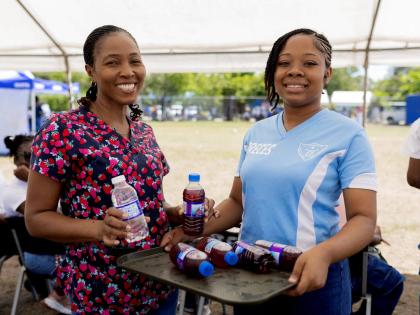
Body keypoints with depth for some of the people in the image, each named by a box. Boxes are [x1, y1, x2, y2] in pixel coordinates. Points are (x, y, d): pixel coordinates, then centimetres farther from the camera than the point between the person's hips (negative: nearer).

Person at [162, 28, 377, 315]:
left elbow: (364, 219, -13)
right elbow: (238, 201, 10)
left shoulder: (348, 134, -10)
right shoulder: (256, 133, 4)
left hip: (311, 277, -4)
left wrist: (323, 254, -31)